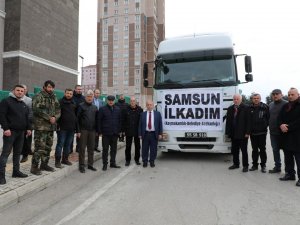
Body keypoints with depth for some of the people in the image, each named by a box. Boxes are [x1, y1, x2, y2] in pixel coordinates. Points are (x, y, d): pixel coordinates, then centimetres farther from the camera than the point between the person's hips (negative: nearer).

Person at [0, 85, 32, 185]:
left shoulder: (24, 104, 18)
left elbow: (27, 118, 21)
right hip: (10, 132, -7)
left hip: (21, 132, 7)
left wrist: (28, 128, 11)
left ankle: (16, 171, 21)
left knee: (17, 152, 12)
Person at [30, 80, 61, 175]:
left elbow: (58, 109, 13)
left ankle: (44, 164, 26)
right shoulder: (38, 96, -5)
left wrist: (55, 117, -7)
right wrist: (48, 117, -17)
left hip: (51, 126, 7)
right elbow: (36, 109, -16)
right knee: (40, 147, -7)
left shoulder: (54, 97, 16)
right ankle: (34, 167, 4)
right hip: (41, 126, -7)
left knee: (48, 146, 13)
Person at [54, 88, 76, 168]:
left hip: (71, 128, 6)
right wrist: (57, 125, -14)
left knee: (68, 145, 12)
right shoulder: (60, 102, -4)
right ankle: (57, 161, 6)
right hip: (62, 128, -6)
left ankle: (65, 159, 24)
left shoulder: (73, 104, 14)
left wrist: (75, 125, 12)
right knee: (60, 144, -1)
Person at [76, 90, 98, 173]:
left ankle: (90, 164, 21)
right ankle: (81, 166, 11)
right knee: (82, 148, 2)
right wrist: (78, 131, -10)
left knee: (91, 148, 10)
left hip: (92, 130, 4)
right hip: (83, 130, -4)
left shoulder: (94, 107, 12)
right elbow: (77, 119, -5)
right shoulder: (81, 106, -1)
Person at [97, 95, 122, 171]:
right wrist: (100, 131, -8)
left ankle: (113, 163, 25)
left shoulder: (117, 109, 6)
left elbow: (119, 121, 9)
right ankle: (105, 164, 17)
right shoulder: (102, 109, -4)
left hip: (115, 133, 3)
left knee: (114, 149, 12)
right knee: (105, 149, 6)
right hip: (106, 133, -3)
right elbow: (99, 121, -5)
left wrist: (119, 130, 4)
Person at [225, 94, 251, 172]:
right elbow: (228, 121, 9)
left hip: (242, 134, -5)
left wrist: (247, 132, -13)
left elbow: (248, 121, -8)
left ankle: (245, 165, 16)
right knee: (234, 150, 12)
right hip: (233, 133, 5)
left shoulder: (245, 108, -4)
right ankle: (236, 164, 26)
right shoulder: (230, 109, 10)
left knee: (244, 150, 5)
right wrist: (228, 132, 3)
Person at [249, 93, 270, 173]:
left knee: (262, 149, 6)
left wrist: (266, 125, -5)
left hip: (262, 132, -2)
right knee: (254, 149, 11)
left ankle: (263, 165, 17)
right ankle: (255, 165, 21)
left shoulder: (265, 107, -3)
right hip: (253, 132, 2)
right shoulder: (250, 108, 1)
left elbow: (269, 118, 2)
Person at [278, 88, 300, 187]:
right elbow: (280, 118, 13)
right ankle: (290, 174, 25)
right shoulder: (285, 106, 15)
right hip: (286, 136, 7)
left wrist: (288, 127, -17)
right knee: (288, 157, 13)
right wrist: (281, 125, -7)